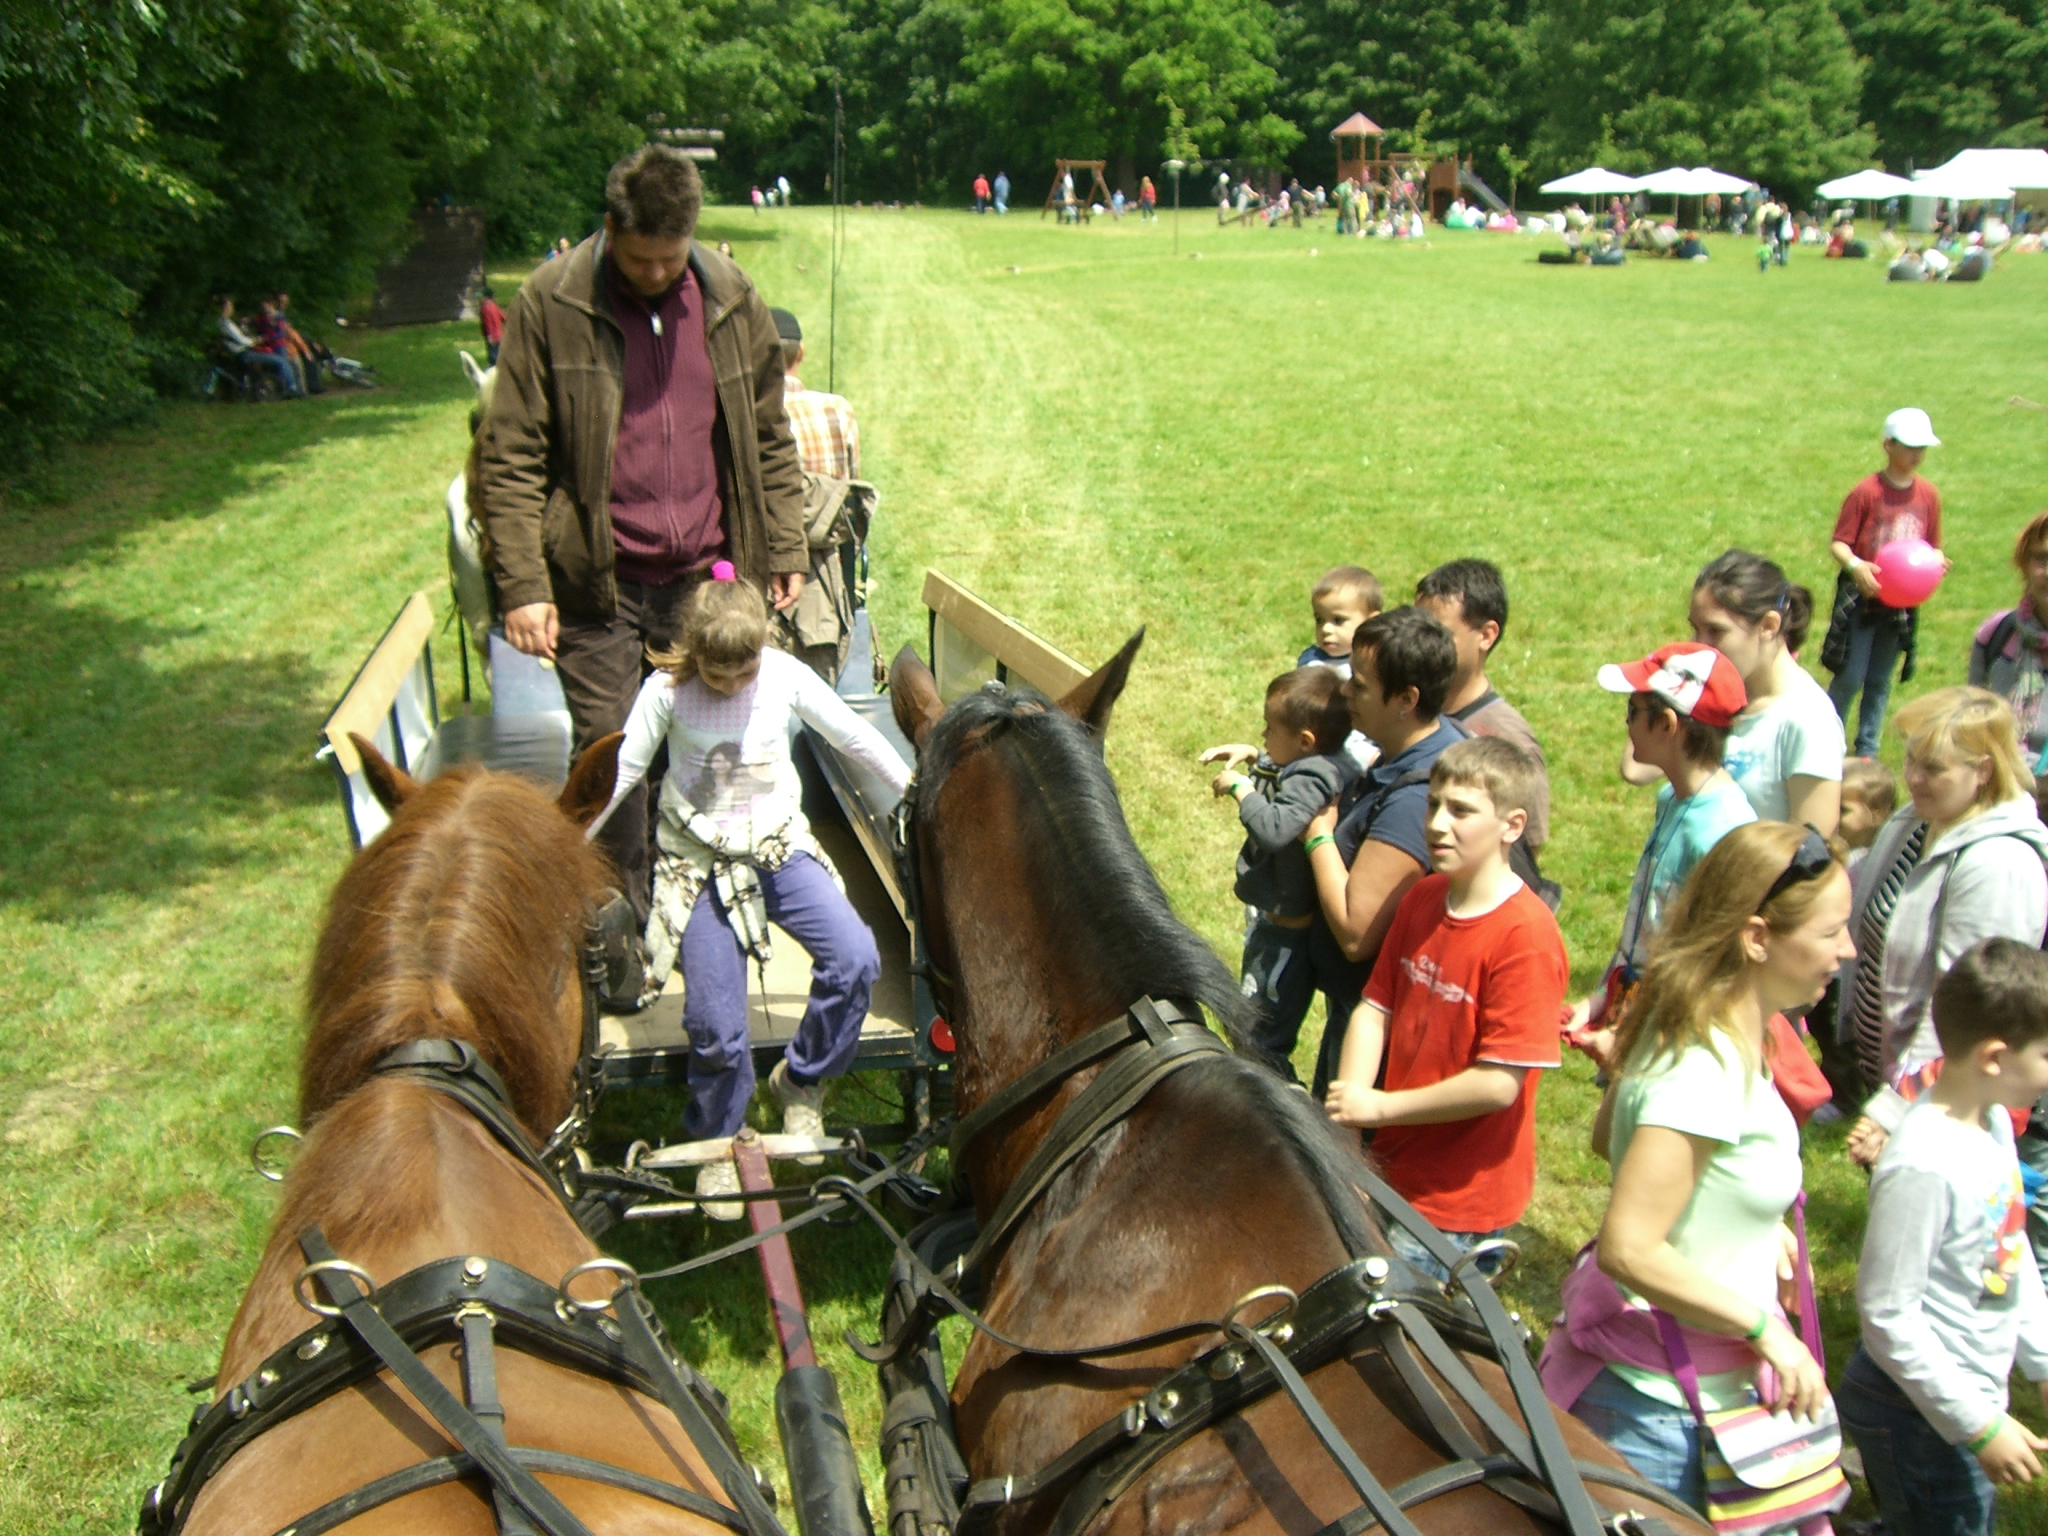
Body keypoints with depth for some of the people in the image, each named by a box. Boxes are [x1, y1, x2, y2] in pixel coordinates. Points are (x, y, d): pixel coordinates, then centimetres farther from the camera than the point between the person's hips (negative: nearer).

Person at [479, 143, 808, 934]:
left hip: (707, 574, 3)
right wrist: (522, 585, -10)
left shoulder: (731, 299, 4)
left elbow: (768, 440, 14)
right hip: (598, 581, -2)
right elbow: (510, 459, -4)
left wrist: (785, 549, 10)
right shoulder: (550, 305, -6)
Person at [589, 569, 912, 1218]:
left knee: (855, 958, -22)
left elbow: (856, 737, 4)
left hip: (778, 847, 2)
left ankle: (801, 1078, 5)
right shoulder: (667, 689, -10)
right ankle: (716, 1142, 20)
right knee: (715, 1025, -9)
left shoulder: (786, 676, -5)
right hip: (699, 864, -2)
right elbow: (623, 771, -4)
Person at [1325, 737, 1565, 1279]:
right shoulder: (1421, 899, 2)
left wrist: (1380, 1107, -17)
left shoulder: (1526, 938, -22)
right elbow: (1375, 1008, 3)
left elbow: (1498, 1083, -24)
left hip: (1460, 1200, -7)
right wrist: (1346, 1111, -11)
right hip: (1393, 1171, 7)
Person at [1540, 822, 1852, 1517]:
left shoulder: (1688, 1027, -1)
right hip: (1666, 1406, -10)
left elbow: (1608, 1136, 15)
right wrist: (1765, 1326, -22)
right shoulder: (1708, 1071, -29)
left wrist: (1752, 1220, 14)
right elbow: (1628, 1250, -32)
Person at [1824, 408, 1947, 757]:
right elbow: (1838, 543, -12)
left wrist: (1936, 562, -12)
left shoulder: (1929, 495, 3)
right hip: (1862, 597, -4)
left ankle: (1867, 751, 22)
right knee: (1849, 677, -4)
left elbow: (1931, 546, 10)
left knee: (1880, 681, 12)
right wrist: (1855, 566, -31)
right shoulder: (1867, 492, -11)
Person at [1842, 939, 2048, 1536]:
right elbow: (1886, 1311, -24)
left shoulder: (1993, 1122, -1)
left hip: (1966, 1396, 9)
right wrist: (1980, 1424, -19)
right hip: (1919, 1416, -9)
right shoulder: (1926, 1166, -28)